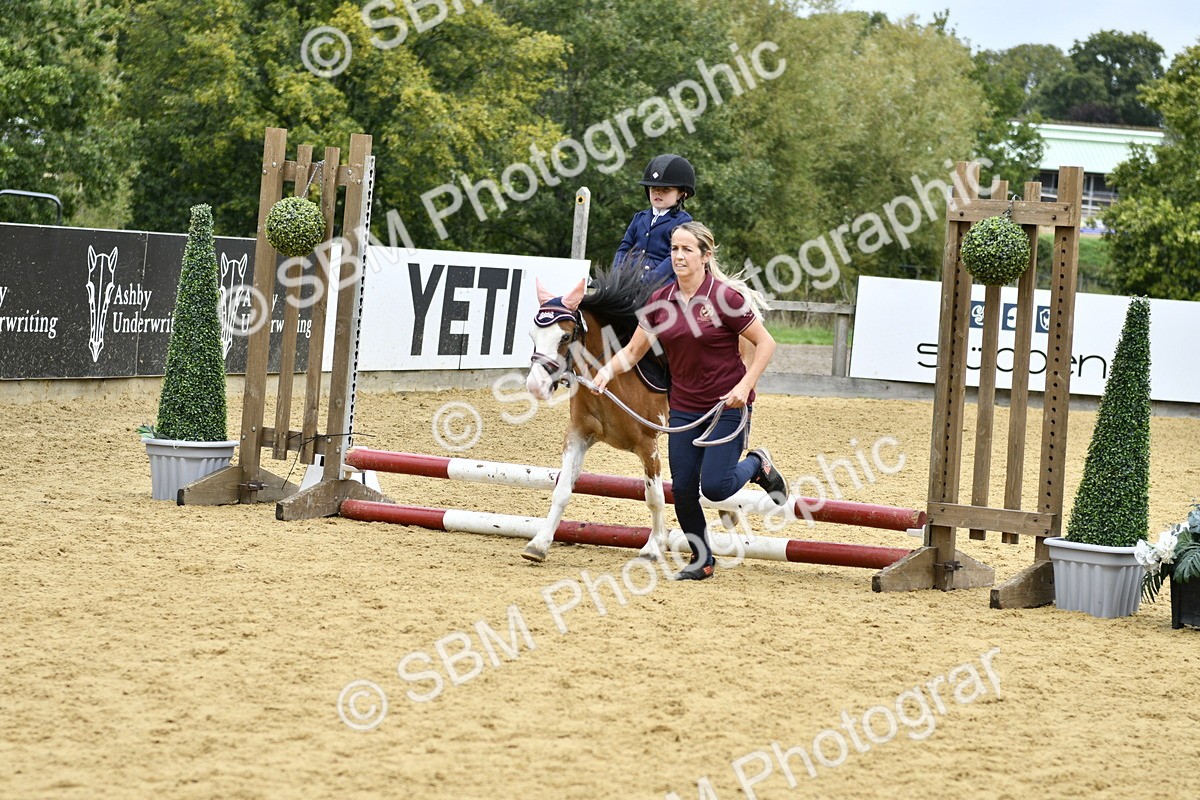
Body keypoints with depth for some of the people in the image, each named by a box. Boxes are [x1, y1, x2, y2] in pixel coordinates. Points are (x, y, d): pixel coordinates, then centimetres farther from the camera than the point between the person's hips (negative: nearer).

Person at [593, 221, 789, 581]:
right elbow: (632, 351, 5)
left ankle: (758, 464, 19)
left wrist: (745, 385, -19)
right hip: (683, 408, 5)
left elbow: (765, 342, -8)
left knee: (714, 487, -13)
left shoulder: (725, 297, -13)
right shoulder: (661, 301, 2)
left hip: (727, 406, -5)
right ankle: (702, 561, 22)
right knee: (683, 490, 3)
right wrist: (607, 371, -14)